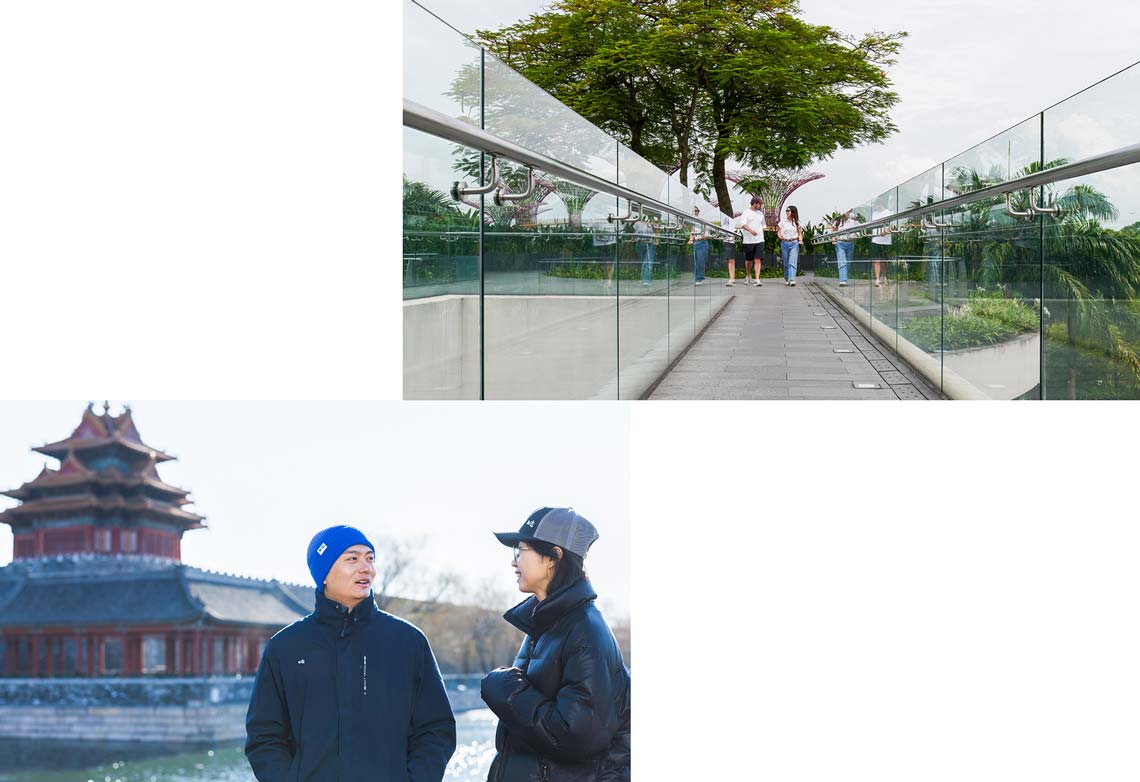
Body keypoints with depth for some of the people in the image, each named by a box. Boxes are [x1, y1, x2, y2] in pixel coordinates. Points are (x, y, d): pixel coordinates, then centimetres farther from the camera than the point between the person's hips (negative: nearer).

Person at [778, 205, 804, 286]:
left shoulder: (797, 222, 5)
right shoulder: (783, 222, 6)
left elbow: (800, 233, 11)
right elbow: (779, 231, 10)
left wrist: (800, 240, -7)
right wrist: (780, 236, -11)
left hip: (794, 243, -2)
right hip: (784, 243, 2)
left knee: (792, 263, -13)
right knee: (786, 263, 7)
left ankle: (792, 280, -21)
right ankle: (787, 279, 22)